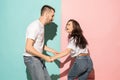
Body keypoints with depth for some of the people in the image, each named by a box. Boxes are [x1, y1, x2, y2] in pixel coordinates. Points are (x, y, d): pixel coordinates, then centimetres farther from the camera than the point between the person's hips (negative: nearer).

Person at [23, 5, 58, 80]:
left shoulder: (42, 26, 11)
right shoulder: (35, 26, -19)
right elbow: (28, 48, -24)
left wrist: (53, 51, 15)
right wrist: (45, 57, -19)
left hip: (38, 58, 9)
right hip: (32, 59, -9)